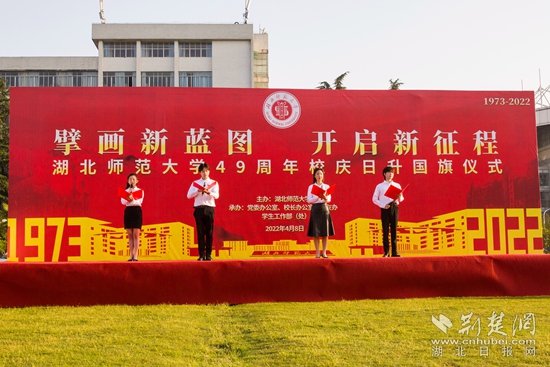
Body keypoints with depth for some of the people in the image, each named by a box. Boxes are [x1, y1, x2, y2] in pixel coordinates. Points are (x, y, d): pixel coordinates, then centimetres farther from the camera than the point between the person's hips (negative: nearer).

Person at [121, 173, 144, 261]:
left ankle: (136, 255, -7)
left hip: (137, 211, -3)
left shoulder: (140, 191, 4)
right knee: (130, 235, 3)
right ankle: (131, 255, 7)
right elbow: (123, 202, -4)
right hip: (128, 212, 3)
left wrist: (132, 200, -29)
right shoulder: (125, 191, 11)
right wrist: (128, 199, -21)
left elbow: (139, 202, -11)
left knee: (136, 235, -6)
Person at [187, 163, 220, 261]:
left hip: (209, 209, 0)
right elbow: (189, 195, -1)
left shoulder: (214, 183, 7)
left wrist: (209, 192, -28)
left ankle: (208, 255, 6)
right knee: (200, 233, 1)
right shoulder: (195, 183, 9)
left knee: (209, 232, 1)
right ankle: (201, 255, 5)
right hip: (199, 209, 0)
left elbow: (216, 195, -8)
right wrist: (198, 191, -17)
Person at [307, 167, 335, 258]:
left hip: (324, 208, 2)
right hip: (315, 209, -2)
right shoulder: (311, 187, 4)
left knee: (325, 232, 0)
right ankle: (317, 253, 3)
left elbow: (329, 199, -2)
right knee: (315, 232, -3)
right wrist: (318, 197, -19)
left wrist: (324, 197, -24)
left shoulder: (326, 186, 9)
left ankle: (324, 252, 7)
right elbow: (309, 200, -4)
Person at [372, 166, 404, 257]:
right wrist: (383, 205, -11)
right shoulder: (379, 186, 5)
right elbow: (374, 199, 2)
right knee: (385, 230, -3)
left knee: (394, 230, 2)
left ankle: (394, 252, 5)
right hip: (385, 209, -2)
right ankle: (386, 252, 1)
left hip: (394, 207, 2)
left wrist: (400, 198, -13)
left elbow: (401, 198, 11)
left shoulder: (397, 185, 13)